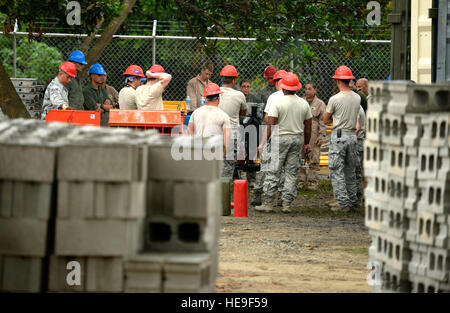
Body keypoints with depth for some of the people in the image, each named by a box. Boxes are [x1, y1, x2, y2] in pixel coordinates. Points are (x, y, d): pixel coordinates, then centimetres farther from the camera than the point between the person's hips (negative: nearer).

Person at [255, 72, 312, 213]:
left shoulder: (277, 103, -9)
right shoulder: (304, 104, 5)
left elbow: (270, 126, -13)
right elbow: (307, 126, 10)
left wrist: (263, 143, -9)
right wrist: (307, 143, 21)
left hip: (280, 138, -4)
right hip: (297, 138, 4)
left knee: (272, 172, -1)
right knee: (291, 173, 8)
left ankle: (268, 203, -2)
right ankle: (287, 204, 6)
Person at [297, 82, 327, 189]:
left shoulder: (320, 104, 4)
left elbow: (322, 121, 1)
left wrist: (322, 136, -6)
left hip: (314, 135, -3)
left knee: (314, 160, -2)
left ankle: (313, 181, 5)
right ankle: (301, 180, 10)